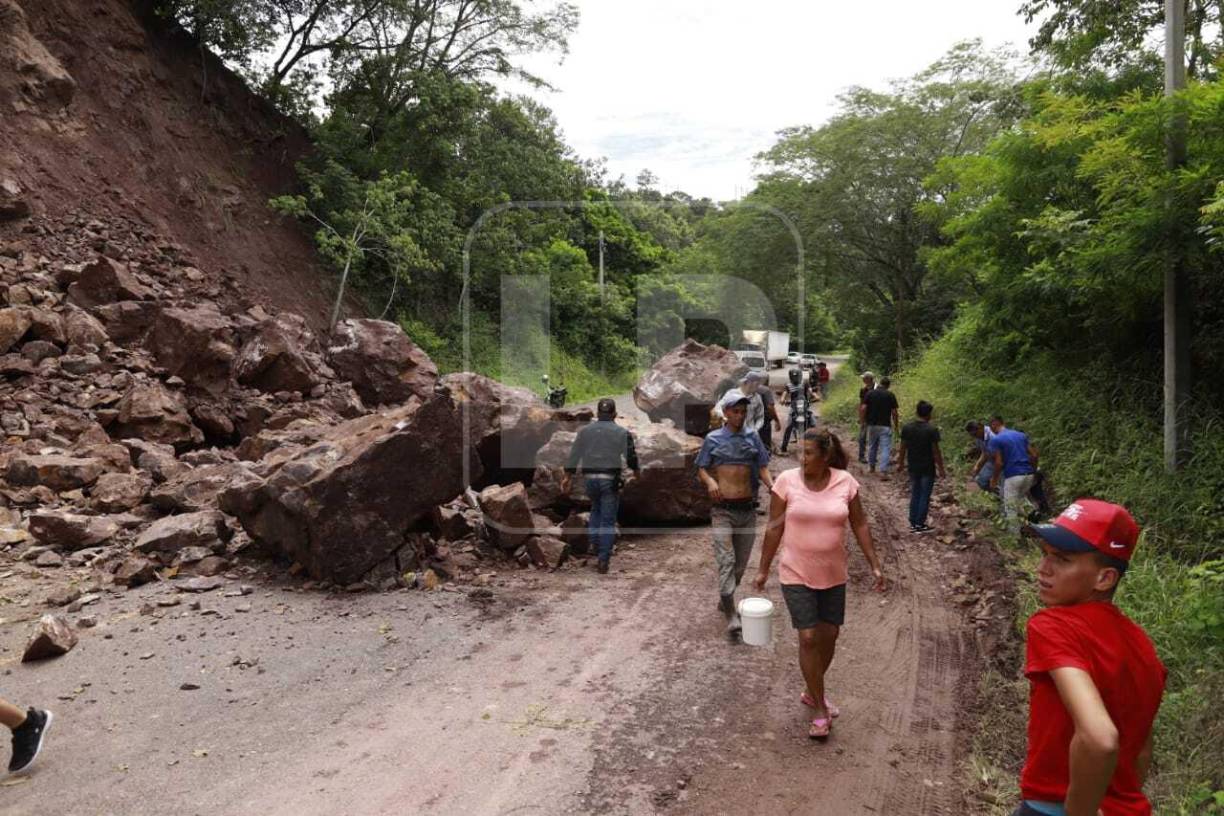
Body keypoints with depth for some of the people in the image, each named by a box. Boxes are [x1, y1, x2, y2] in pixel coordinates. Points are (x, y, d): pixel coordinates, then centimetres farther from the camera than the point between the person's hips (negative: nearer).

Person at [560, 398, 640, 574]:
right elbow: (631, 457, -5)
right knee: (608, 520, 3)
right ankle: (603, 561, -1)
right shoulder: (622, 433, -2)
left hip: (590, 479, 3)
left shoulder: (585, 431, 5)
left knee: (596, 509, 29)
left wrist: (566, 478, 7)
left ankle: (595, 544, 20)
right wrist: (637, 471, 15)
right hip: (611, 480, -3)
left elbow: (574, 456, 3)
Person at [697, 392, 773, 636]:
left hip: (748, 509, 3)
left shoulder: (753, 437, 7)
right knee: (726, 561, -13)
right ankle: (731, 615, -12)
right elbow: (702, 469, 6)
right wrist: (710, 481, -16)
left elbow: (763, 468, 3)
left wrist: (772, 486, -16)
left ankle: (725, 600, 34)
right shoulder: (713, 439, 2)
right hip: (723, 509, -3)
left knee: (741, 563, 12)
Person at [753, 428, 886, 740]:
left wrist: (875, 565, 1)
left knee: (829, 635, 11)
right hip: (797, 574, -2)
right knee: (809, 638, -4)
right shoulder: (787, 481, -11)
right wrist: (763, 570, 0)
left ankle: (813, 692, 36)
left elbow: (860, 525, 3)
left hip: (833, 575, 3)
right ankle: (820, 711, 11)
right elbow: (774, 528, -4)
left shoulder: (845, 482, -7)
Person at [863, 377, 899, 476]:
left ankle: (871, 467, 32)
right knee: (885, 449, -3)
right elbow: (894, 412, -5)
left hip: (872, 425, 3)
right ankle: (883, 471, -10)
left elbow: (864, 408, -6)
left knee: (872, 447, 19)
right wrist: (896, 426, 5)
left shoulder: (870, 393, 0)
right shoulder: (891, 395, -4)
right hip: (885, 426, -3)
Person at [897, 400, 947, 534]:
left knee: (915, 494, 15)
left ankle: (913, 523, 19)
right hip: (928, 468, -4)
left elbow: (903, 448, 3)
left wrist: (901, 462, 17)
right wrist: (941, 469, -6)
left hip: (913, 467, 4)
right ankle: (920, 524, 8)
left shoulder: (907, 428, -3)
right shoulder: (932, 429, -16)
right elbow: (936, 451, -14)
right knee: (925, 496, 5)